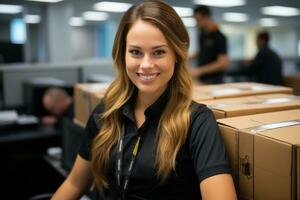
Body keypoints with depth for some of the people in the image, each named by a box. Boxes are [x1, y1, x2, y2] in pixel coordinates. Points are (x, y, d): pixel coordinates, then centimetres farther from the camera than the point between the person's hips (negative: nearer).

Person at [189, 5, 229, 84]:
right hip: (200, 79, 7)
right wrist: (189, 58, 5)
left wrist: (199, 70, -21)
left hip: (213, 80, -7)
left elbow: (223, 63, -20)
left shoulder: (219, 37, -15)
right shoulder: (202, 33, 7)